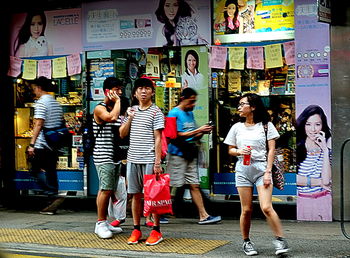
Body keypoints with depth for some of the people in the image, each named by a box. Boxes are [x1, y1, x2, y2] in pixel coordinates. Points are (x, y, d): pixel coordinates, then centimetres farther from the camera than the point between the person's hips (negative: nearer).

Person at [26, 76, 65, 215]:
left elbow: (38, 124, -17)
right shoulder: (56, 103, 16)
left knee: (35, 170, 0)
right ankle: (52, 205, 9)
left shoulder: (41, 102, -9)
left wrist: (32, 144, -17)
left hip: (42, 146, -8)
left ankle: (54, 196, -12)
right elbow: (61, 123, 18)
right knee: (51, 172, 9)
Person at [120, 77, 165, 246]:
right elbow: (122, 134, 13)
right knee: (136, 195, 8)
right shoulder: (132, 110, 14)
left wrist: (157, 162, -11)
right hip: (133, 159, 5)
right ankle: (136, 230, 16)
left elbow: (158, 138, -5)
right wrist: (130, 118, -1)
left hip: (149, 160, -5)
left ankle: (156, 230, 7)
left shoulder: (156, 112, -1)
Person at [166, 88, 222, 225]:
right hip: (177, 154, -8)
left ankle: (203, 215, 5)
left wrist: (202, 133, 0)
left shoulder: (190, 113, 16)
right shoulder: (174, 113, -9)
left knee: (194, 186, 6)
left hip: (190, 155, 8)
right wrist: (198, 130, -16)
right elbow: (178, 136, -17)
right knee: (172, 187, -3)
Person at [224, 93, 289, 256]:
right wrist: (239, 152, -7)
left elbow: (271, 150, 1)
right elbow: (230, 150, 16)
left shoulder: (266, 126, 4)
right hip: (243, 169, 3)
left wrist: (268, 172, -7)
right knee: (246, 210, 2)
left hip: (261, 168, -2)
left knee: (266, 207, -14)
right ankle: (246, 242, 18)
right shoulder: (237, 127, 11)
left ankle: (280, 239, -1)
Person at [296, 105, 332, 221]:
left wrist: (325, 150, -10)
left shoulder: (327, 147, 5)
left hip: (323, 202, 2)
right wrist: (318, 182, -6)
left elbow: (326, 180, -9)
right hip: (301, 201, -2)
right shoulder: (297, 146, -6)